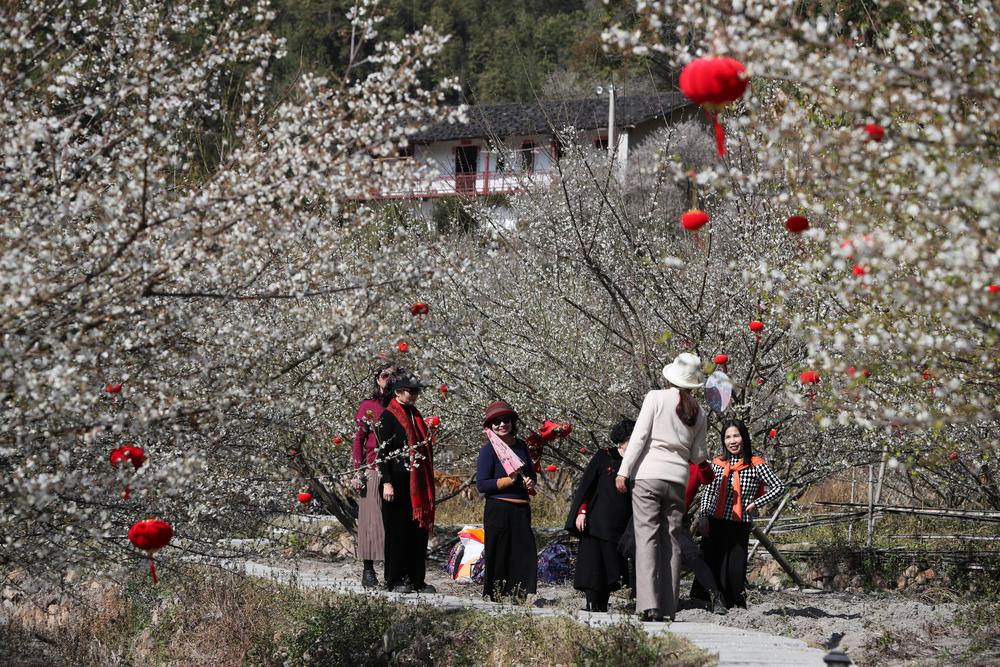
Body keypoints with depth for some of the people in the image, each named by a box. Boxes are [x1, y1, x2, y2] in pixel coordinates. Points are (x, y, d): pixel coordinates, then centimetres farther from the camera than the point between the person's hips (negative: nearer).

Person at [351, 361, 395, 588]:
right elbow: (359, 440, 0)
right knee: (372, 519, -3)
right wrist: (358, 472, -7)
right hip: (373, 470, -3)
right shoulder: (367, 406, 2)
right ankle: (368, 570, 1)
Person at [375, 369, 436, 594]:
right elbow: (382, 452, -12)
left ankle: (417, 579, 12)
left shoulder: (414, 415, 15)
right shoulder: (388, 417, -8)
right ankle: (395, 580, 5)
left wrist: (427, 483, 19)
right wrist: (387, 483, -19)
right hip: (397, 482, -7)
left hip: (417, 484, 7)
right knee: (398, 531, -2)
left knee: (419, 529, 7)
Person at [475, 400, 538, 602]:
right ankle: (495, 598, 7)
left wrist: (530, 483, 2)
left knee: (526, 554, -1)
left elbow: (531, 472, 25)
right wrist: (508, 480, -17)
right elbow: (481, 485, -11)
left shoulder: (521, 445, 11)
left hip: (521, 509, 6)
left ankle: (519, 597, 3)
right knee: (500, 556, -2)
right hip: (498, 509, -6)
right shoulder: (489, 449, -6)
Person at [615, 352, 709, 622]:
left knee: (647, 537, -6)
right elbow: (697, 456, 13)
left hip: (648, 475, -3)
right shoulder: (697, 412, 10)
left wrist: (623, 471, -4)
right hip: (678, 479, 3)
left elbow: (639, 437, -7)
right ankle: (668, 607, 4)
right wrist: (704, 453, 36)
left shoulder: (656, 398, -2)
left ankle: (649, 603, -18)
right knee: (672, 541, 7)